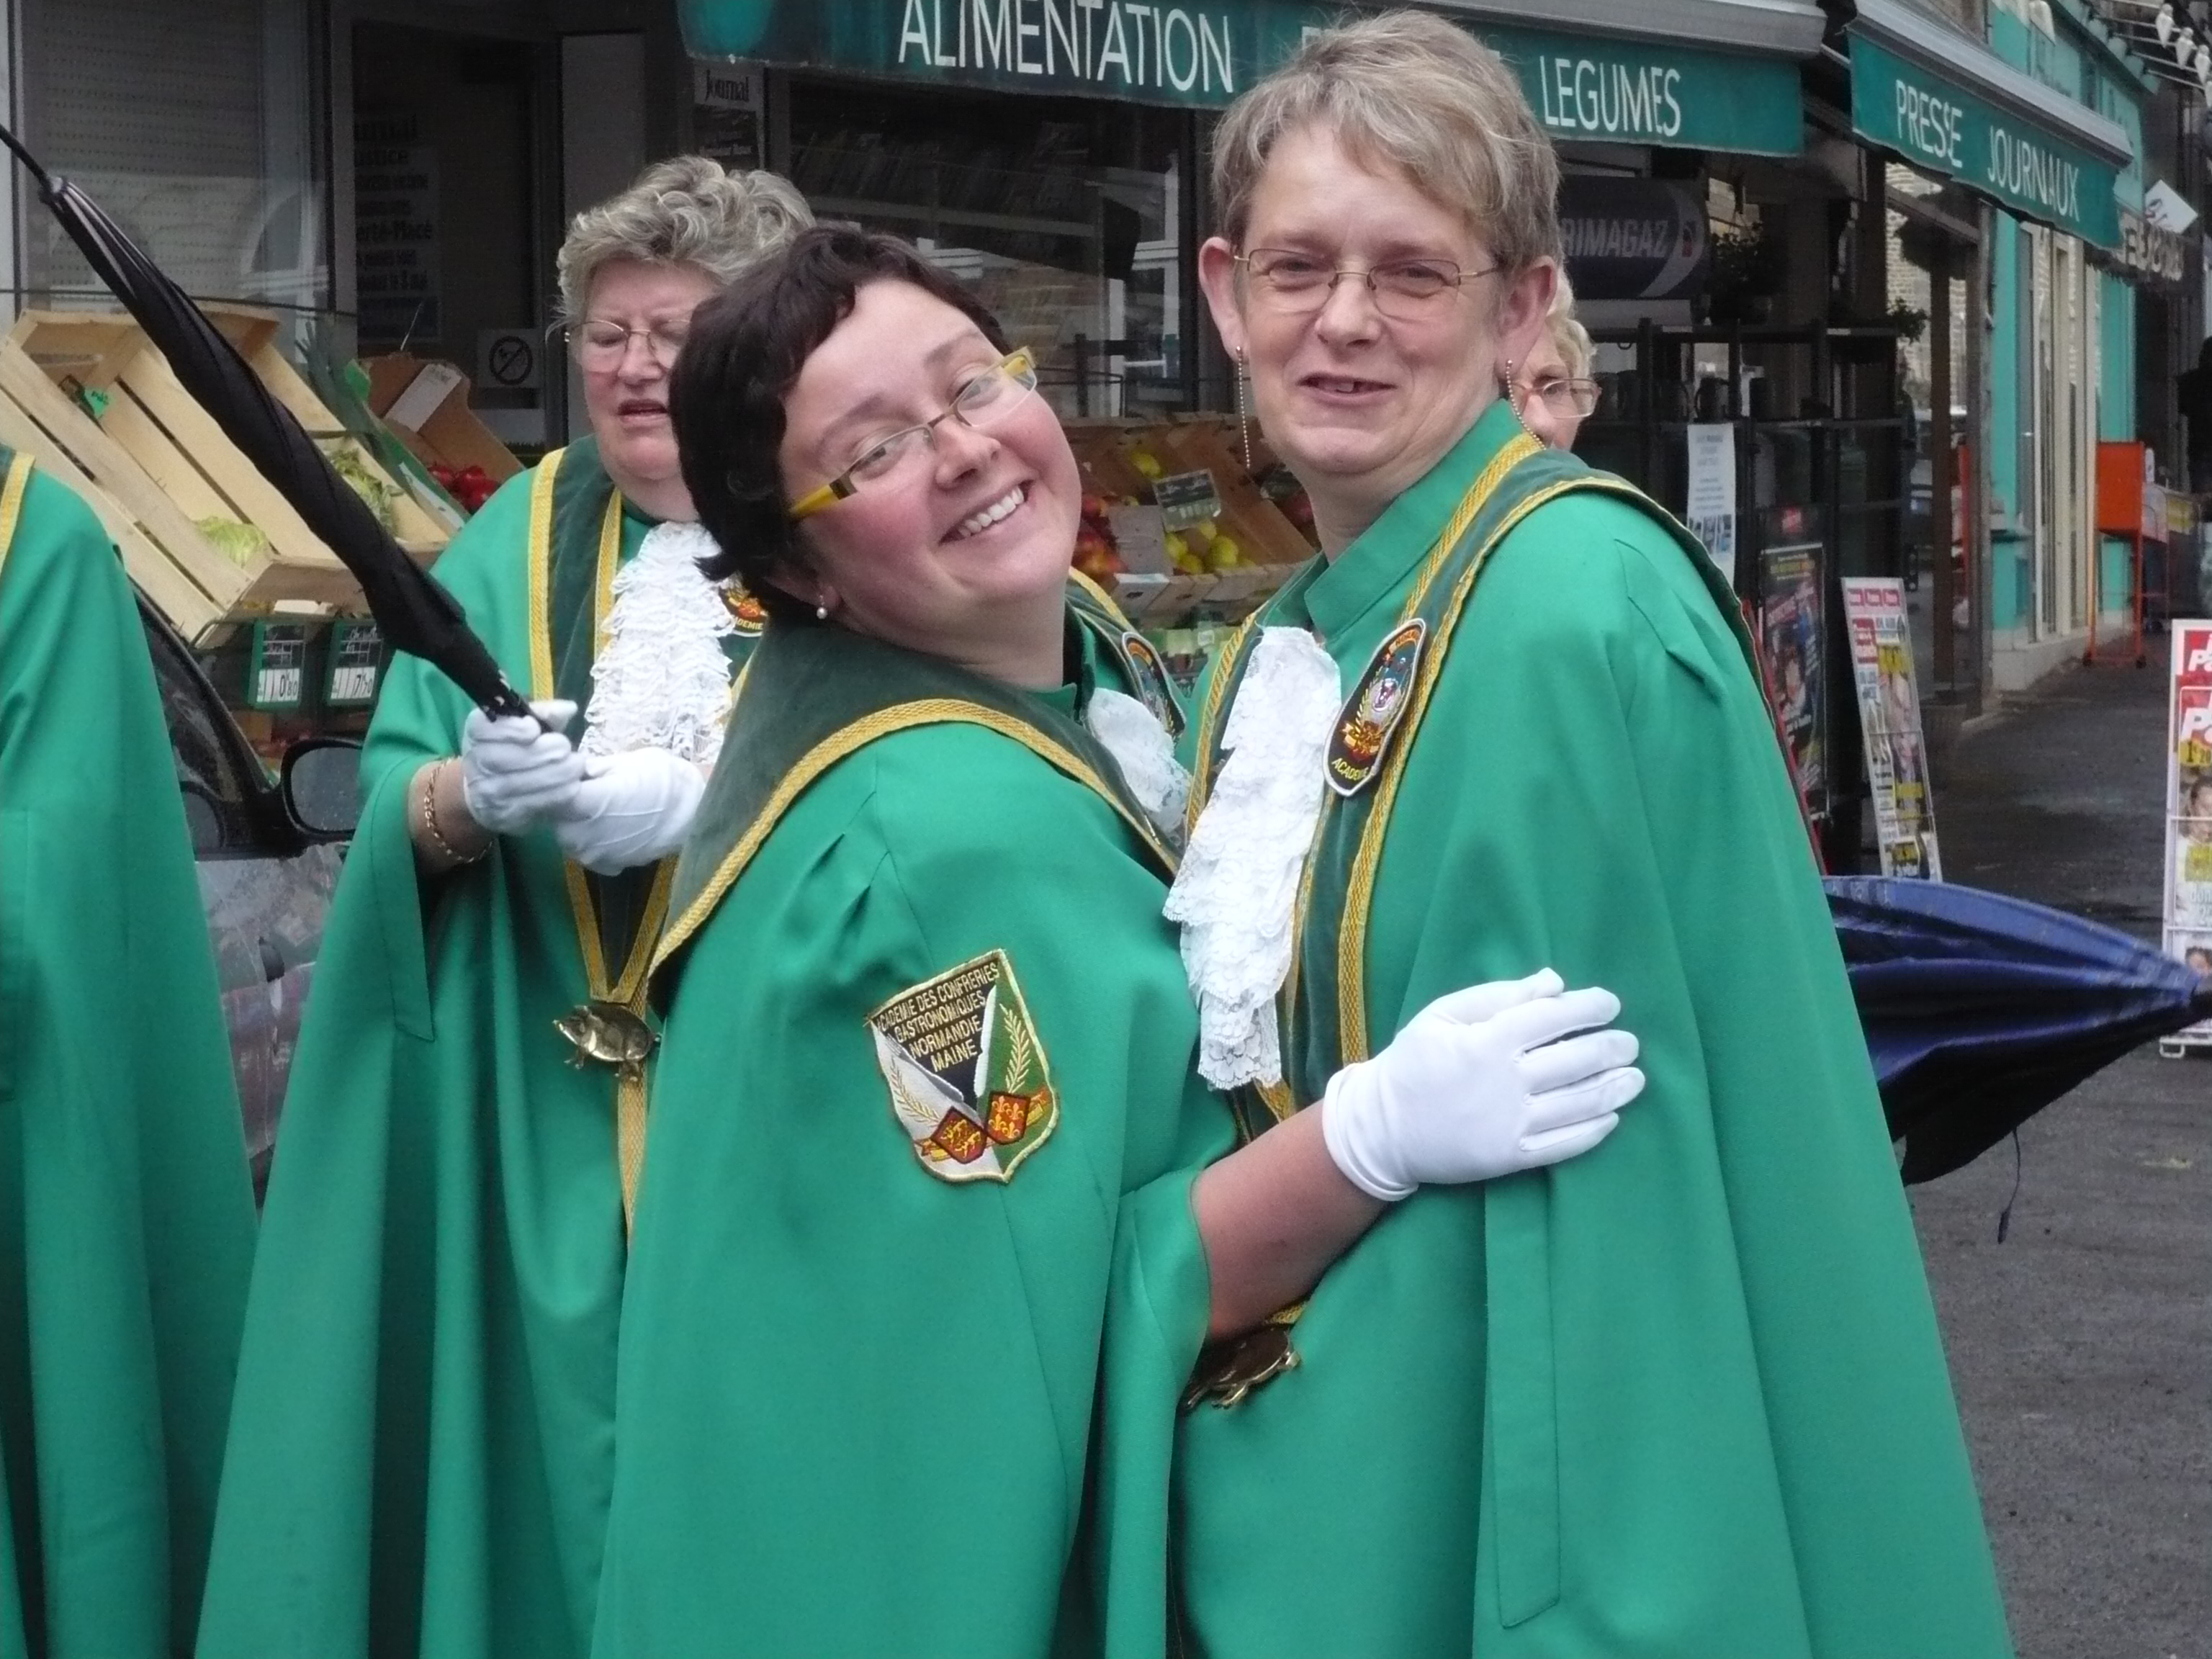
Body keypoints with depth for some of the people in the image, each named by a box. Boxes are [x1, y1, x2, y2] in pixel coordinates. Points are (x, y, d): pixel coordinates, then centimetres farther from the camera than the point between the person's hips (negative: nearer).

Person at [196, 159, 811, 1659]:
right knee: (550, 1476, 7)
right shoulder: (520, 541, 10)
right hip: (533, 1134, 3)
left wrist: (689, 811, -24)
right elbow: (390, 816, 2)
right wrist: (471, 800, -19)